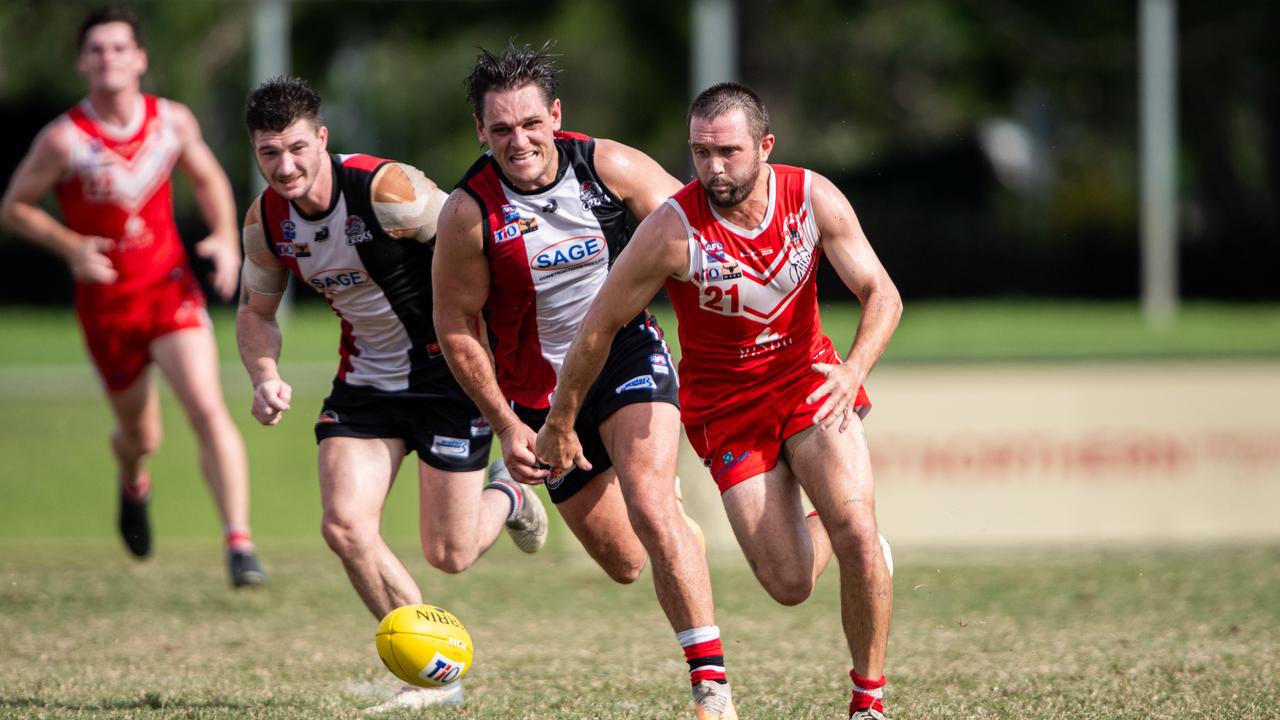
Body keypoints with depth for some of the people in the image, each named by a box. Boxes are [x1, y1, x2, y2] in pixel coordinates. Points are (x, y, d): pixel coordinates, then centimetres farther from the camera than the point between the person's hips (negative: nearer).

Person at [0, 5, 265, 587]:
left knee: (208, 409, -19)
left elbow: (209, 179, 16)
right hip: (106, 303, -1)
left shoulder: (173, 121, -3)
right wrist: (70, 247, -19)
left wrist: (225, 238, -1)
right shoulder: (64, 139, -13)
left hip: (170, 286, 1)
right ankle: (133, 484, 51)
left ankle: (239, 543, -18)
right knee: (141, 437, 12)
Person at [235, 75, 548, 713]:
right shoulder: (266, 222, -6)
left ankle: (507, 501, 37)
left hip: (448, 373, -5)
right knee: (344, 526, -12)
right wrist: (266, 377, -10)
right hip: (365, 382, 5)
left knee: (449, 556, -2)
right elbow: (256, 310, 10)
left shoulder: (386, 189, -25)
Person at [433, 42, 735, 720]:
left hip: (628, 352, -1)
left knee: (650, 504, -25)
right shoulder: (468, 213, -17)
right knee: (625, 564, 8)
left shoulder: (610, 167, -14)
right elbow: (456, 329, -6)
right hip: (542, 393, 1)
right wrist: (508, 426, -8)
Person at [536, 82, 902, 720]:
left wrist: (853, 370, -30)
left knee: (857, 534, -20)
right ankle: (839, 533, 32)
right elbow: (600, 325, -12)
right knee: (790, 586, -7)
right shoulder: (674, 230, -23)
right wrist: (560, 423, -3)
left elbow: (881, 293, -10)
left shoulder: (813, 199, -15)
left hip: (808, 379, 2)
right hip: (725, 405, -1)